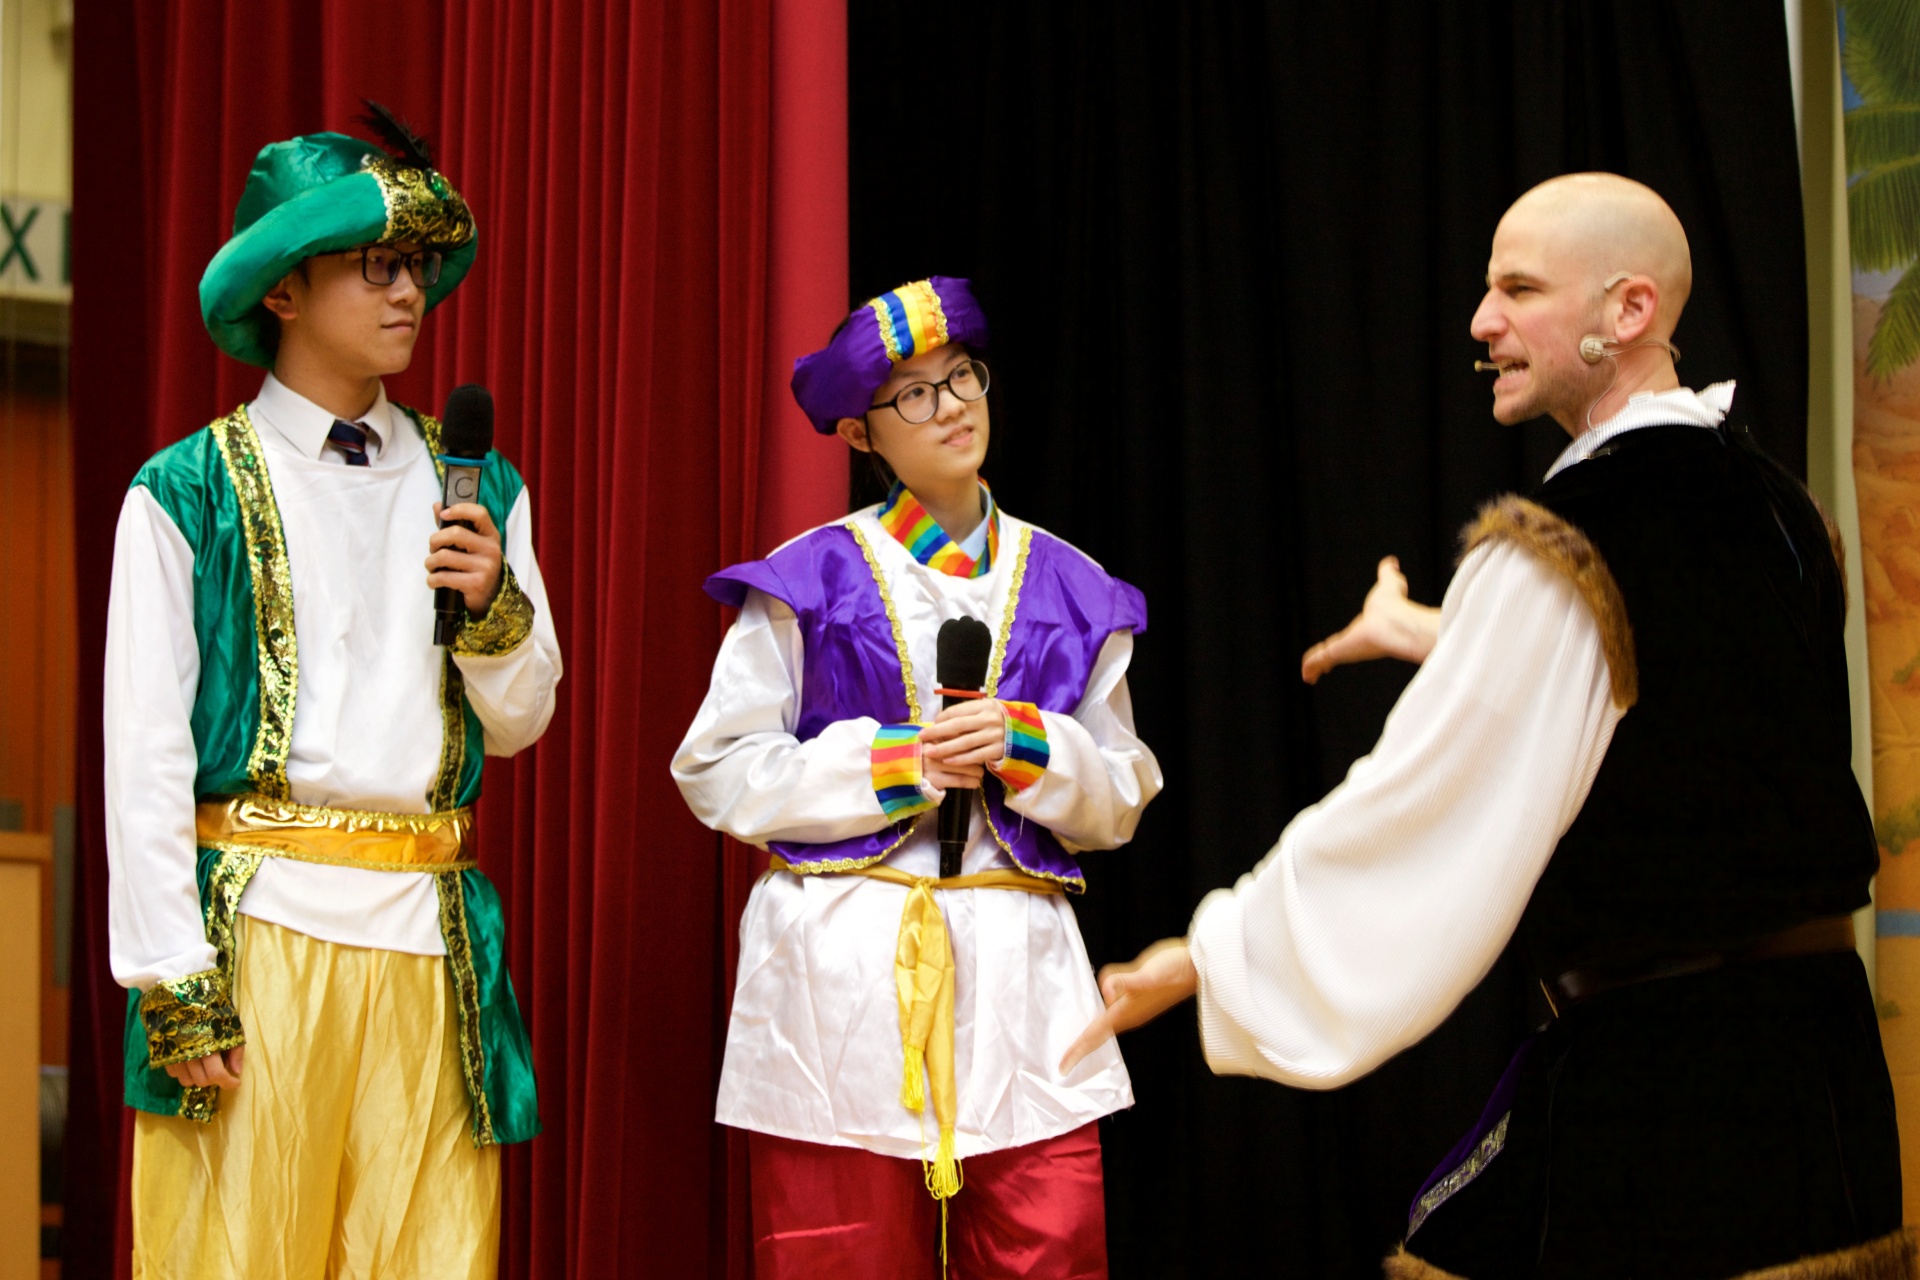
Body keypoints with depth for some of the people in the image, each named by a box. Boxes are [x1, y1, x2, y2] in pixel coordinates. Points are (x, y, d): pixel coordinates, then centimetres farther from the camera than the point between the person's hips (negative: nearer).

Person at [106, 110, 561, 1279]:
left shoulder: (473, 485, 13)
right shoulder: (188, 492, 0)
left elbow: (522, 720, 15)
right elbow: (144, 749, -3)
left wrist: (494, 606, -6)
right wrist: (171, 978, -9)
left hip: (428, 939, 3)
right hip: (254, 923, -3)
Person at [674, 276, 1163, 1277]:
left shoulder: (1067, 591, 13)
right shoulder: (810, 583, 4)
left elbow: (1119, 801, 12)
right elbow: (720, 775, -1)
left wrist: (1025, 749, -9)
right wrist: (899, 763, -10)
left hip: (1019, 975, 2)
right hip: (842, 980, -2)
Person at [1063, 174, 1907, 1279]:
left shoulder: (1556, 558, -17)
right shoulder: (1777, 509, 8)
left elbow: (1415, 820, -13)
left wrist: (1204, 957, -1)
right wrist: (1435, 636, 43)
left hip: (1647, 1076, -8)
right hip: (1824, 1050, 8)